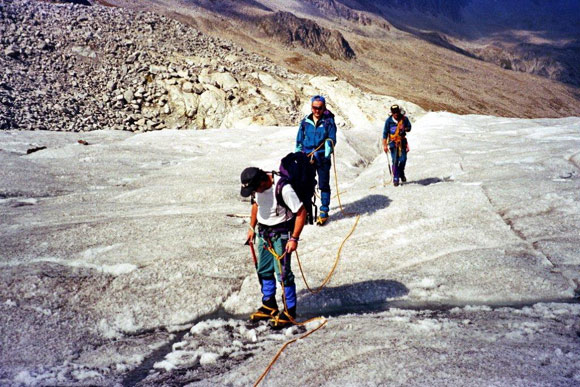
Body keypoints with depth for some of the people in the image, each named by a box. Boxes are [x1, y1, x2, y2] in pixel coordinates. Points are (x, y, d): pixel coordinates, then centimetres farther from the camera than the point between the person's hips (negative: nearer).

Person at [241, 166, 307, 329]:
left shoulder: (284, 189, -29)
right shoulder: (257, 187, -6)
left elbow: (301, 212, -23)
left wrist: (294, 238, -23)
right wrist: (252, 227, 15)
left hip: (281, 234, -7)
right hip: (263, 232, 7)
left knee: (283, 272, -7)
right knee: (263, 270, 14)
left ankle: (289, 312, 7)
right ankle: (269, 306, 30)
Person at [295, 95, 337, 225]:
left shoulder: (329, 122, -2)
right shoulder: (305, 122, 6)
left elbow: (331, 141, -6)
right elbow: (299, 141, 13)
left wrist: (325, 155, -19)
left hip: (323, 159, -3)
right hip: (307, 158, 3)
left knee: (324, 186, 5)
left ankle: (324, 212, 14)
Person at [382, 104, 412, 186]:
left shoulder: (404, 118, -4)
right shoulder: (389, 120, -6)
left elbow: (409, 128, 8)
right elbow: (385, 133, -2)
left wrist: (404, 129, -16)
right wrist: (384, 145, -7)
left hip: (402, 142, 1)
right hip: (393, 142, -1)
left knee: (403, 159, -7)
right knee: (395, 161, -5)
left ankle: (401, 172, 22)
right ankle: (395, 178, 5)